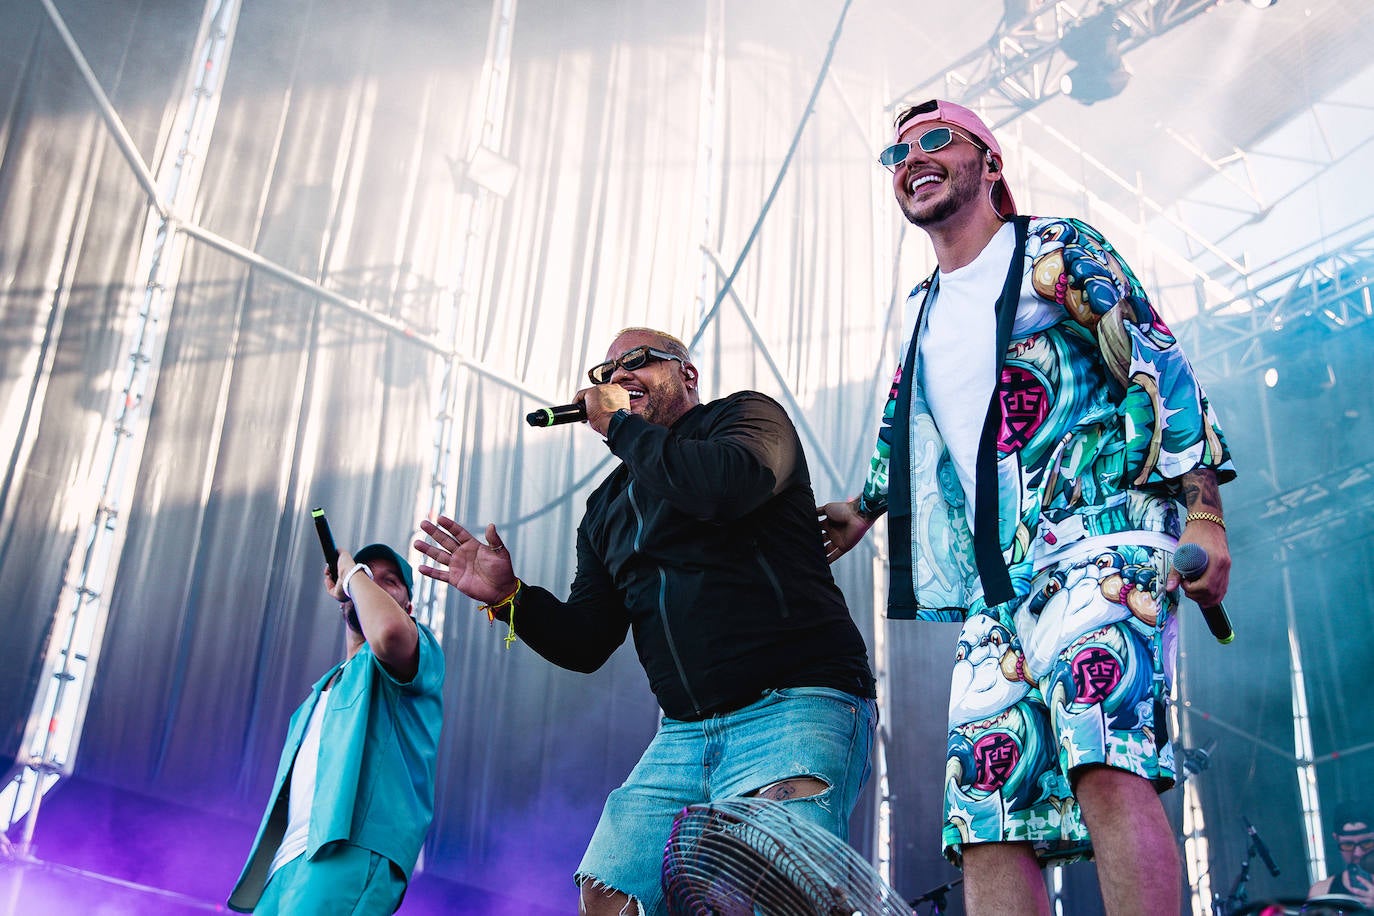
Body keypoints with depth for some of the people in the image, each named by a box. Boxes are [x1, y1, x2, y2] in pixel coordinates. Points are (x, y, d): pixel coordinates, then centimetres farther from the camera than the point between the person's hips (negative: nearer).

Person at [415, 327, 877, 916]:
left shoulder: (747, 415, 5)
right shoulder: (606, 507, 23)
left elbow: (726, 486, -21)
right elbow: (586, 644, 19)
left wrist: (619, 425, -6)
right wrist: (509, 596, 0)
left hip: (792, 705, -7)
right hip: (683, 734, 7)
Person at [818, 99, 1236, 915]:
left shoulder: (1056, 251, 6)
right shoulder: (925, 312, 25)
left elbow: (1161, 371, -3)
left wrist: (1202, 512, -14)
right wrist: (863, 508, 48)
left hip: (1100, 542, -6)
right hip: (997, 583, 7)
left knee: (1108, 769, -29)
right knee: (985, 821, -5)